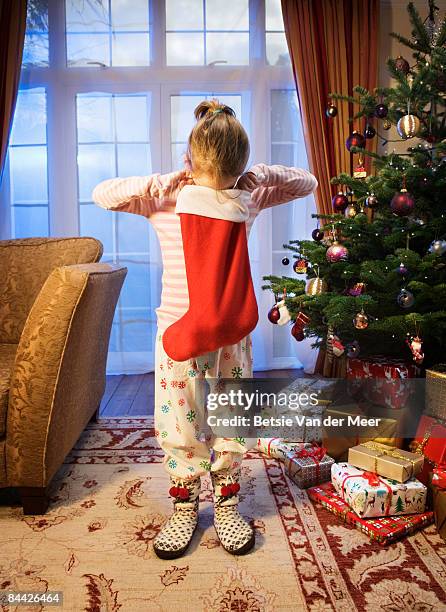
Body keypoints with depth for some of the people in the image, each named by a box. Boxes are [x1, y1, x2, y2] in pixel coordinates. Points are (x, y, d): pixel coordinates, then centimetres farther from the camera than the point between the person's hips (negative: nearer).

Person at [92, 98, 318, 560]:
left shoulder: (249, 194, 0)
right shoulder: (164, 195, -5)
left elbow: (308, 183, 8)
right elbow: (101, 194, -10)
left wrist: (265, 174, -10)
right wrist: (157, 183, -20)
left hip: (231, 329, 2)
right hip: (179, 328, -1)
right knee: (181, 423, 7)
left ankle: (226, 506, 30)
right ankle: (183, 509, 28)